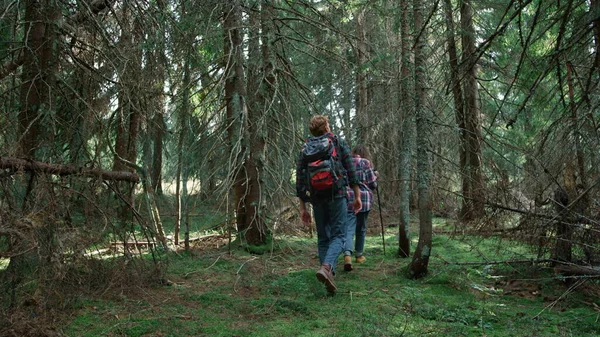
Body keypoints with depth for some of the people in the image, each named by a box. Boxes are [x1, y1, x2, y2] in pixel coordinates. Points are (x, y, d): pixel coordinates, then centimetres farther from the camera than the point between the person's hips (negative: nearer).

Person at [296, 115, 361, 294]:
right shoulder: (340, 143, 4)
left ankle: (329, 274, 10)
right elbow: (351, 171, -3)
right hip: (337, 195, -3)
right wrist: (357, 196, 3)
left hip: (316, 198, 3)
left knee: (323, 238, 13)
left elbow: (299, 180, 8)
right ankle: (326, 267, -25)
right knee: (338, 236, 0)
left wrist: (302, 207, 12)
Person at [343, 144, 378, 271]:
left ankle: (347, 254, -26)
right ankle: (359, 255, 27)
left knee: (349, 228, -4)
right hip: (364, 199, -2)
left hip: (347, 199, 2)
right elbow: (373, 184, 1)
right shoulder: (365, 163, 0)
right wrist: (375, 175, 19)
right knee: (361, 228, 14)